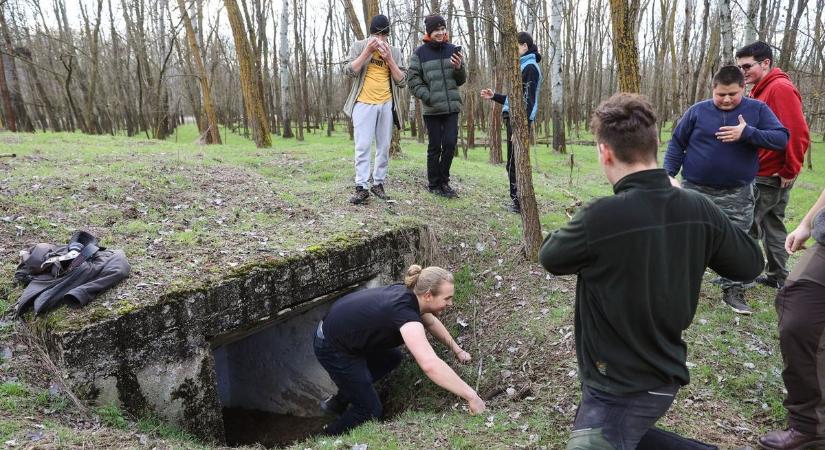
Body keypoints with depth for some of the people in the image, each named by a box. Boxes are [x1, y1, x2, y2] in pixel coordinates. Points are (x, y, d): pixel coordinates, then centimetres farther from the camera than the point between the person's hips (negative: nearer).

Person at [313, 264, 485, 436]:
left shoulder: (408, 293, -6)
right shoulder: (405, 312, -31)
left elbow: (430, 321, 18)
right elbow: (430, 365, -43)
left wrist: (456, 349, 18)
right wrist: (471, 396, -39)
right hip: (332, 350, -9)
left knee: (393, 358, 21)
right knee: (370, 411, 2)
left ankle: (338, 402, 30)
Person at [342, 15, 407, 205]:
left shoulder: (394, 52, 9)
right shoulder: (359, 46, 4)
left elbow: (402, 81, 3)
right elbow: (350, 71, -8)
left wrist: (388, 59, -8)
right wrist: (368, 50, -14)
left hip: (386, 104, 3)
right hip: (364, 103, -3)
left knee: (384, 146, 4)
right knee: (362, 146, -8)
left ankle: (378, 184, 12)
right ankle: (361, 187, -8)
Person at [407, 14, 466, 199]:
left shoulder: (452, 50, 8)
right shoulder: (420, 52, -2)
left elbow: (461, 80, 12)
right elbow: (413, 80, -2)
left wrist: (459, 68, -9)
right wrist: (428, 97, -13)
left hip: (451, 107, 3)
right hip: (431, 109, -3)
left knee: (450, 144, 1)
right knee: (435, 147, 2)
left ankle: (444, 181, 18)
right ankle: (434, 184, 14)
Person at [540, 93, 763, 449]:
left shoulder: (601, 217, -29)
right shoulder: (699, 209, -10)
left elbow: (550, 257, -9)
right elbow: (749, 265, 7)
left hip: (620, 391, -7)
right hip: (665, 377, 7)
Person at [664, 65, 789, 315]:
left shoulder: (757, 110, -1)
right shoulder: (697, 111, -1)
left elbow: (781, 139, -8)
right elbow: (676, 144, 4)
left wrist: (747, 133, -22)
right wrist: (667, 174, -3)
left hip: (737, 194, 0)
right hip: (695, 190, 0)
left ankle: (733, 290, 17)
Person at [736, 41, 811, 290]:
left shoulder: (780, 88, -16)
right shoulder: (760, 90, 13)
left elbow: (798, 133, -21)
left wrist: (790, 170, -15)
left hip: (770, 177, -9)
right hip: (771, 175, 9)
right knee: (773, 223, 15)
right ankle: (777, 276, 24)